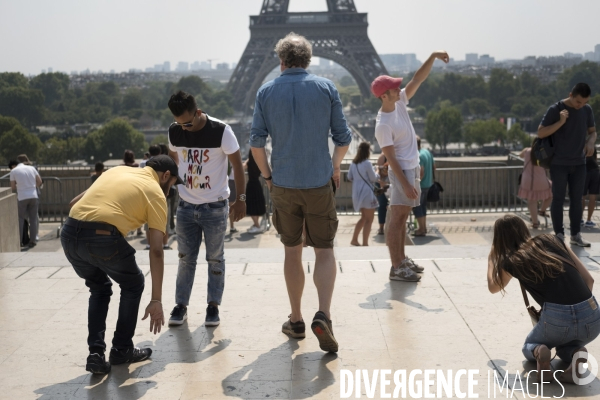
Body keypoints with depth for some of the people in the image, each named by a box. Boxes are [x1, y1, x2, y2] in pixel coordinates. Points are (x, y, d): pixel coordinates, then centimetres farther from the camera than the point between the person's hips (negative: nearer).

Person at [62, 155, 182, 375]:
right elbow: (156, 251, 3)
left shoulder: (117, 170, 28)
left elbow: (74, 202, 26)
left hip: (69, 233, 6)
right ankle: (122, 350, 27)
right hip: (103, 238, -6)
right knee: (133, 284, 22)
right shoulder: (156, 193, 10)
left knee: (99, 288, 29)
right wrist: (156, 300, 4)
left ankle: (95, 353, 18)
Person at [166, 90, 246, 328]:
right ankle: (181, 305, 18)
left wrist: (241, 198, -9)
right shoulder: (174, 132, -2)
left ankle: (213, 306, 17)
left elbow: (237, 164, -8)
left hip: (215, 207, -3)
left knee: (215, 259, 5)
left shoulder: (221, 131, -15)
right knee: (185, 258, 8)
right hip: (186, 206, 3)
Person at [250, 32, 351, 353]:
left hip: (283, 185, 1)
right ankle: (323, 315, -15)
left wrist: (266, 175, 13)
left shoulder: (266, 92, 2)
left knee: (292, 252, 14)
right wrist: (336, 167, 18)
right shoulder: (326, 88, 0)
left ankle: (296, 321, 21)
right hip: (319, 183, -1)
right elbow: (343, 137, 1)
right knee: (325, 252, 5)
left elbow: (256, 141, -1)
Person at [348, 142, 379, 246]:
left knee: (364, 217, 21)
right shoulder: (367, 163, -15)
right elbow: (373, 178, -9)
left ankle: (354, 240, 22)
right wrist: (377, 175, 11)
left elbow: (349, 177, 13)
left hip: (357, 192, 8)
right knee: (369, 219, 0)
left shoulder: (353, 163, 7)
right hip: (366, 192, -8)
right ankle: (365, 243, -3)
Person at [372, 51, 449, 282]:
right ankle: (396, 268, -4)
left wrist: (433, 57, -9)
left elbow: (418, 79, 3)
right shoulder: (383, 124, -20)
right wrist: (405, 184, -23)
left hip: (413, 168, 9)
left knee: (403, 217, 15)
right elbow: (390, 158, -21)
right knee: (397, 218, -7)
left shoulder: (400, 102, 3)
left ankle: (402, 259, 24)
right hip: (402, 171, -9)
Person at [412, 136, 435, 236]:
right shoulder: (427, 152, 7)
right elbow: (434, 167, 14)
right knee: (423, 205, 19)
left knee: (416, 206, 0)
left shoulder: (418, 156, -21)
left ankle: (421, 229, 3)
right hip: (429, 184, 9)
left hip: (421, 185, -9)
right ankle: (424, 227, 25)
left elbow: (421, 172, -26)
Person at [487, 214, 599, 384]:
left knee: (529, 346, 31)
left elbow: (493, 287, 31)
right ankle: (576, 352, 3)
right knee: (564, 344, 37)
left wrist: (492, 256, 43)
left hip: (557, 319, -3)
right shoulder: (553, 241, 15)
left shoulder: (511, 261, 9)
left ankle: (539, 352, -3)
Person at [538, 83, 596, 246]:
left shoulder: (587, 110, 3)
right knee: (558, 199, 1)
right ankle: (559, 235, 8)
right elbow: (540, 133, -11)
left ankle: (576, 235, 16)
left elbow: (592, 131, 14)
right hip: (559, 163, -4)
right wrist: (561, 122, -23)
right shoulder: (555, 109, -10)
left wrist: (590, 142, -9)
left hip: (579, 163, 4)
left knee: (577, 200, 8)